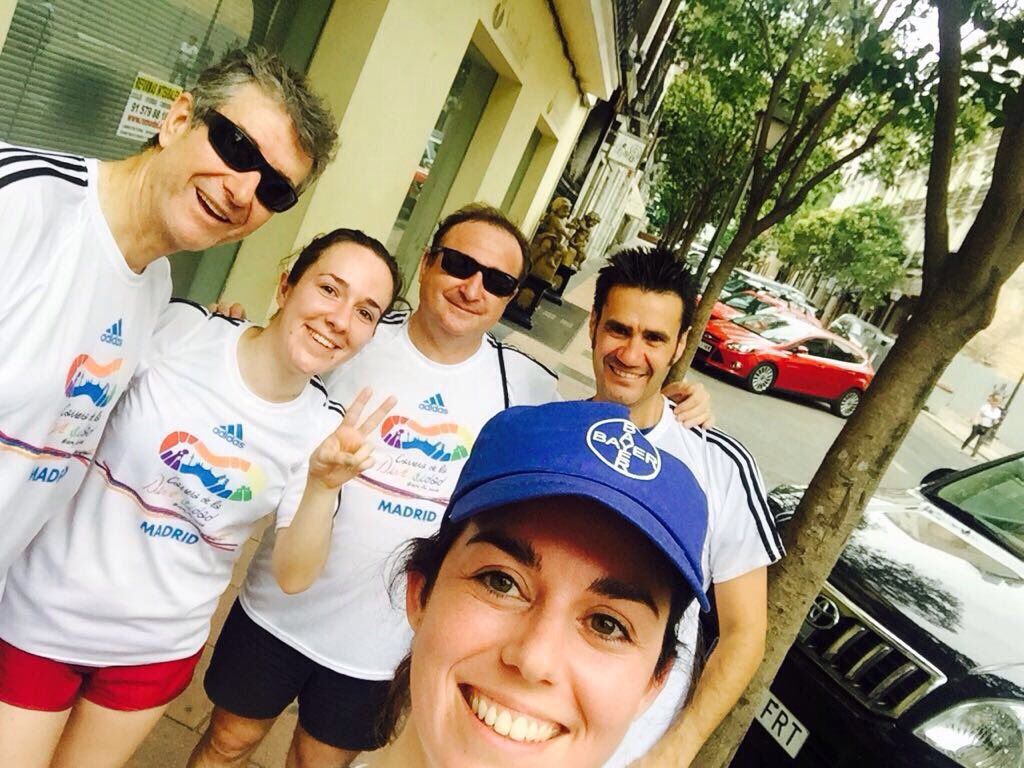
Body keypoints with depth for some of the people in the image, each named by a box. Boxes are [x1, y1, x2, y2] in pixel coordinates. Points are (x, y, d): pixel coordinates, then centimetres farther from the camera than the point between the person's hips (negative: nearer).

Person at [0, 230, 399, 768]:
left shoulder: (323, 427, -9)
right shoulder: (178, 329, -16)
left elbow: (294, 576, -10)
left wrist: (324, 484, -26)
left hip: (162, 647, 2)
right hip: (45, 615, -2)